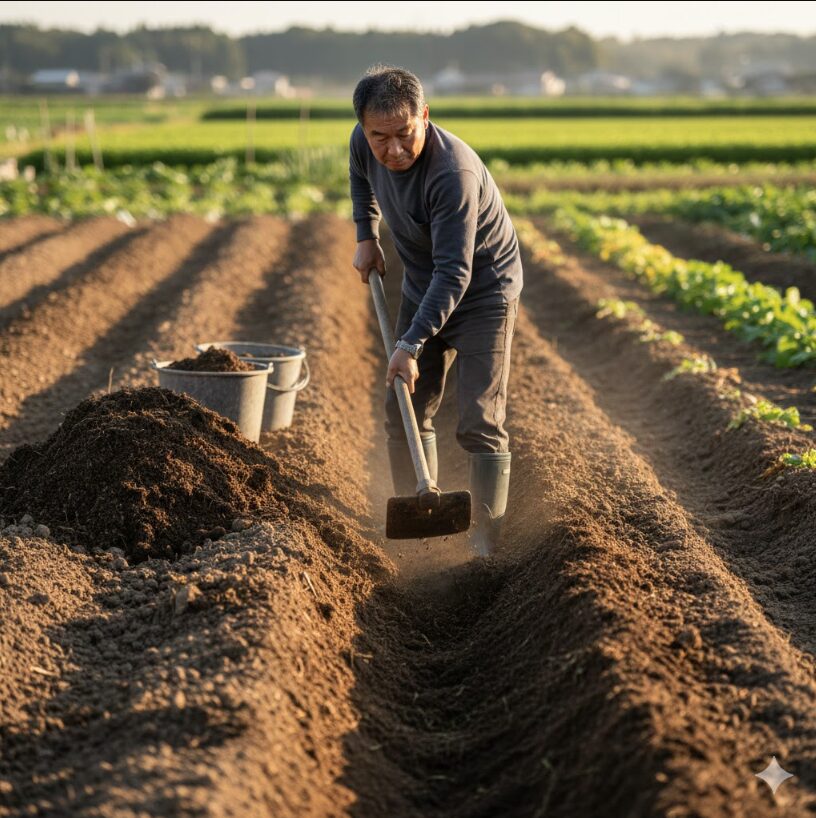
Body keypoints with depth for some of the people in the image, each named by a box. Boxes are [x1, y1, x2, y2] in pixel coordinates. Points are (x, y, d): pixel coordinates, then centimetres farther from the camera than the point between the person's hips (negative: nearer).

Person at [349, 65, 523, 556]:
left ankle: (486, 546, -5)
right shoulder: (365, 144, -13)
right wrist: (367, 235, 8)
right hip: (423, 288, 7)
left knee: (480, 424, -11)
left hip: (483, 293, -7)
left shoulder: (453, 173, -36)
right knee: (404, 413, 8)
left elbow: (454, 273, -37)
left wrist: (412, 344, -42)